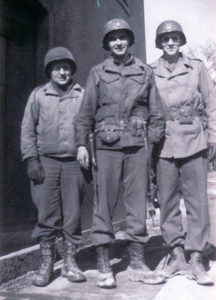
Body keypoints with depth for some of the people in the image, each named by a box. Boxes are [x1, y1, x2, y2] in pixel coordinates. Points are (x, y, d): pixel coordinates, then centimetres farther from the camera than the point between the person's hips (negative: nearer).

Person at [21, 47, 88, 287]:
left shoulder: (82, 95, 8)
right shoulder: (38, 95, 8)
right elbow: (27, 129, 8)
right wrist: (31, 160, -1)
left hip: (74, 162, 1)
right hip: (46, 162, 0)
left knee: (73, 214, 5)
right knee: (46, 215, 2)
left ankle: (69, 262, 19)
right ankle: (46, 264, 17)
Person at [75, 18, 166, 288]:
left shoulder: (145, 72, 13)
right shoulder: (97, 73, 9)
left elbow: (156, 111, 13)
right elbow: (86, 112, 6)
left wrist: (156, 140, 5)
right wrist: (82, 143, -2)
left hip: (137, 147, 2)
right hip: (107, 147, -1)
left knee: (137, 204, 5)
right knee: (104, 204, 1)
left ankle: (137, 264, 18)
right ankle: (103, 266, 12)